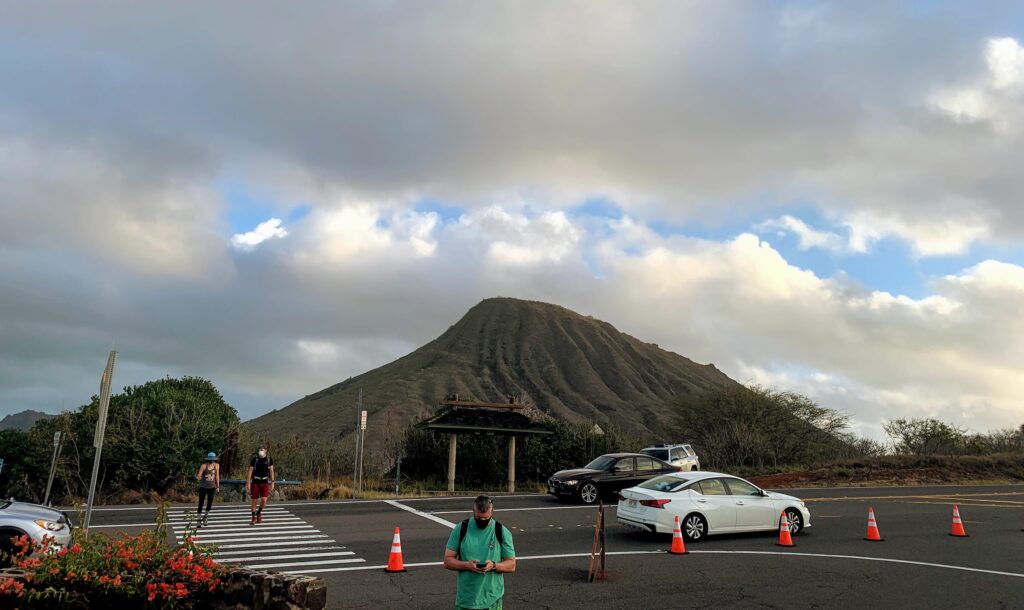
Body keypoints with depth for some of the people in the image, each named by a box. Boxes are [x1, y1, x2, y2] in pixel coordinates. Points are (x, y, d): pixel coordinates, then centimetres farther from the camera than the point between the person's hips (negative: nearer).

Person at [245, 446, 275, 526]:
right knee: (254, 500, 2)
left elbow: (271, 471, 6)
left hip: (265, 483, 0)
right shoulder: (254, 459, -2)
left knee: (264, 499, -13)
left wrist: (272, 482, 2)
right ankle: (254, 518, 17)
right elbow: (250, 471, -3)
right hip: (255, 482, 0)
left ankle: (259, 512, 16)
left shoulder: (269, 459, 3)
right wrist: (248, 483, -10)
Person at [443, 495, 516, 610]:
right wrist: (467, 565, -19)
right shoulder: (461, 529, -2)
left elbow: (511, 565, 1)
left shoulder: (502, 532, -3)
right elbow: (448, 561, 0)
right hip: (466, 600, 0)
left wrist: (494, 565, -19)